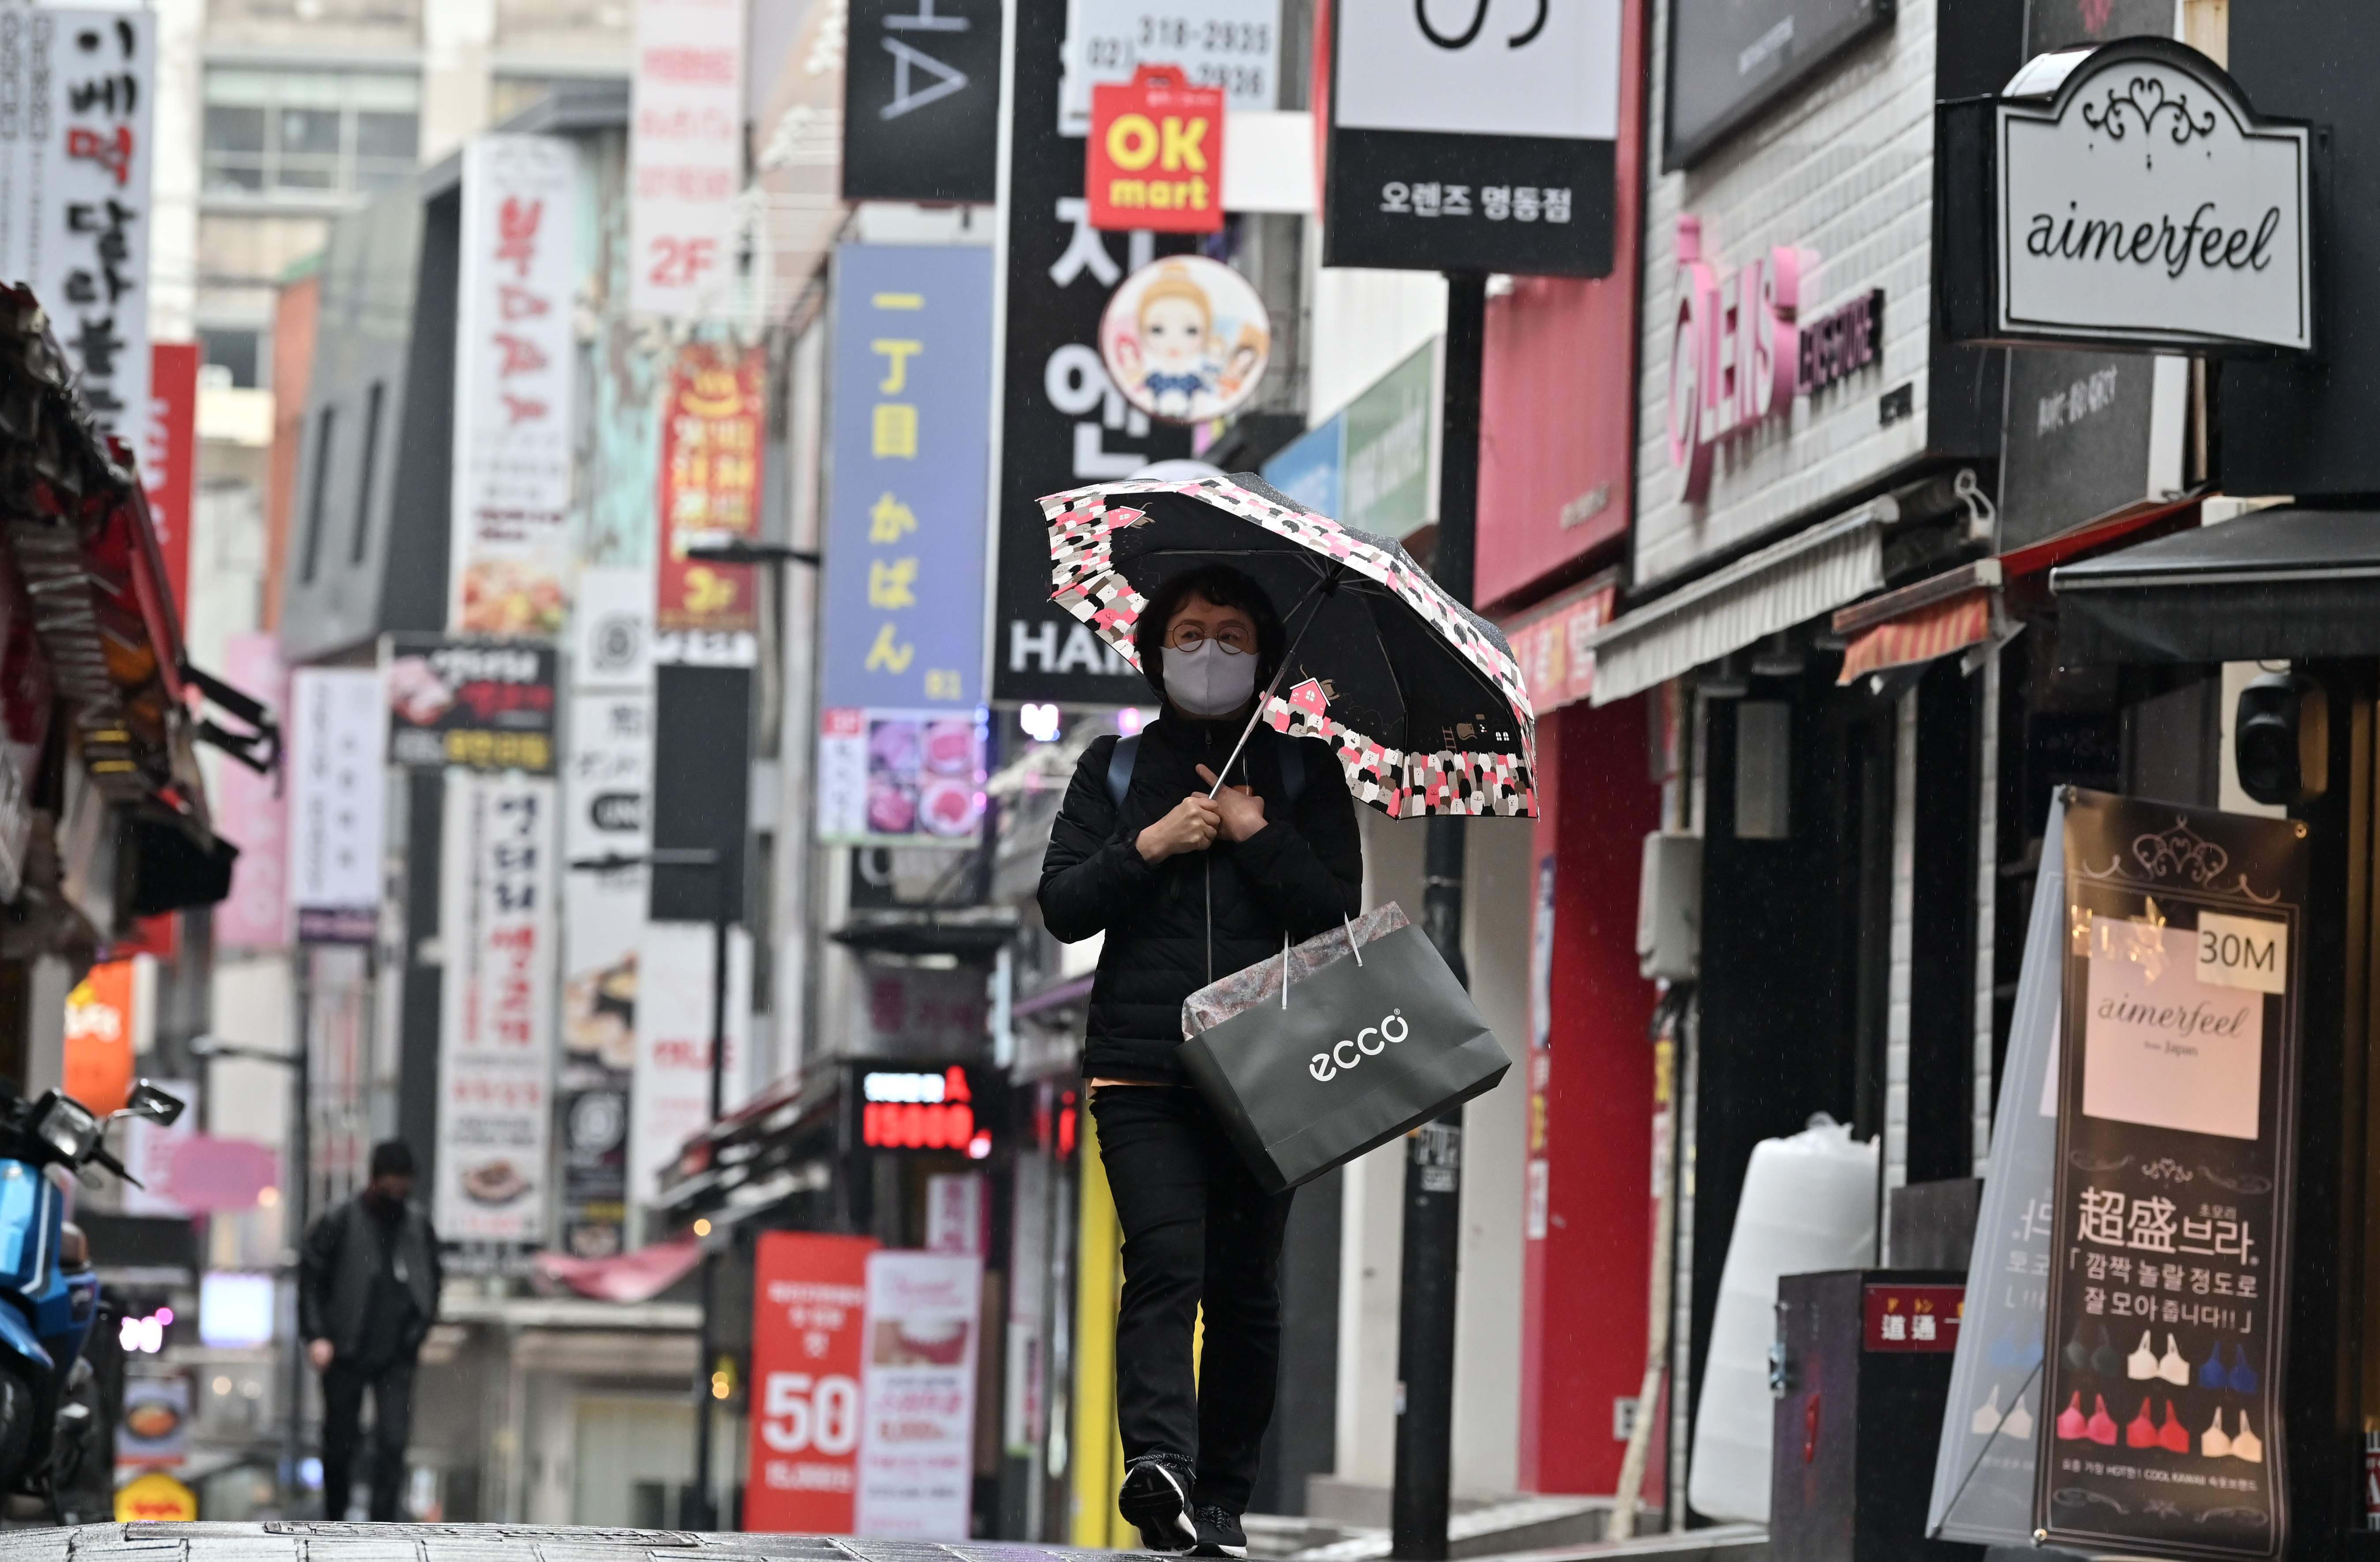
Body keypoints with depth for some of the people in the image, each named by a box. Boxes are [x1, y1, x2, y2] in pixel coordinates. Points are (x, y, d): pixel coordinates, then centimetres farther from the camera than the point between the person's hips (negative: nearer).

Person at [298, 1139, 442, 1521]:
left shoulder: (418, 1227, 6)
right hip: (347, 1354, -2)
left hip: (397, 1357, 2)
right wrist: (316, 1336, -13)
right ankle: (334, 1522, 24)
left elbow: (432, 1284, 17)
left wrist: (419, 1329, 4)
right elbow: (310, 1279, -4)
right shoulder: (339, 1224, -4)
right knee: (340, 1443, 7)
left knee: (393, 1444, -9)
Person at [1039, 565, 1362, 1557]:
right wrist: (1149, 847, -7)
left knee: (1244, 1291, 2)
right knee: (1165, 1261, -20)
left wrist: (1254, 834, -6)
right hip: (1141, 1072, -1)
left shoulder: (1304, 775, 13)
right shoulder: (1115, 770, 15)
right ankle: (1158, 1459, -35)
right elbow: (1061, 906, 6)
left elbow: (1338, 914, 3)